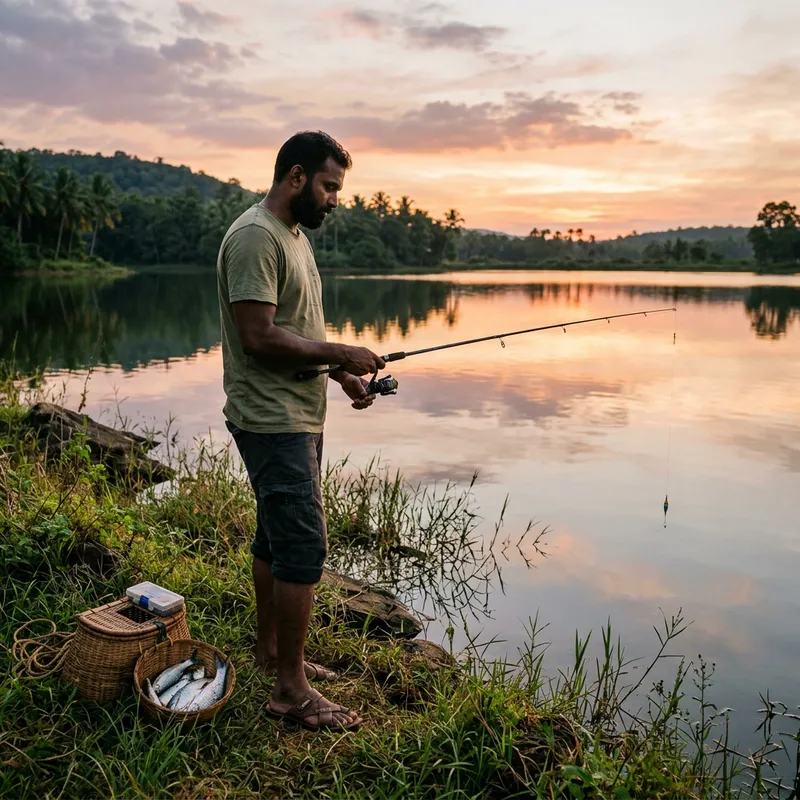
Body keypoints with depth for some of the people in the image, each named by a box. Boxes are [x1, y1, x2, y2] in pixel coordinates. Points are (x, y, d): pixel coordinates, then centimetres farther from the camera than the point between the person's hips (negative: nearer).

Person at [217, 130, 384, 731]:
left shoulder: (294, 235, 16)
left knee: (277, 536, 18)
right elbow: (260, 336, -24)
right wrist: (342, 354, -16)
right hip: (273, 422, -10)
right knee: (303, 546, -8)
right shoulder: (255, 236, -16)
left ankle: (270, 649, 33)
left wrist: (342, 375, 9)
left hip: (299, 418, 10)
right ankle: (291, 690, 4)